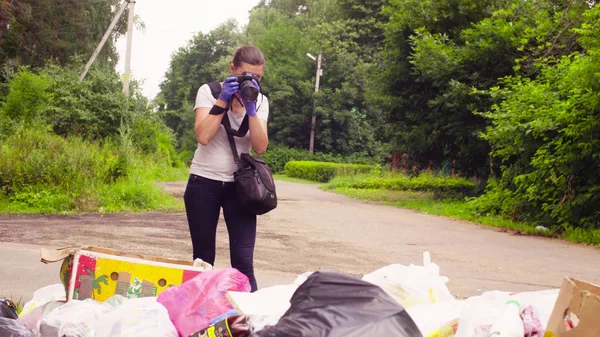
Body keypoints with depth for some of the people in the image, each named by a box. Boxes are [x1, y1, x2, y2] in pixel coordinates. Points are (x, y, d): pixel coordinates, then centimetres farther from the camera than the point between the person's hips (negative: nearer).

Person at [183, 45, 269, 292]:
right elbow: (203, 136, -17)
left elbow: (260, 147, -8)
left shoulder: (260, 101, 4)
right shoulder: (208, 91, -4)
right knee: (203, 259, 4)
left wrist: (250, 108, -17)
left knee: (243, 262, -9)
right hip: (204, 182, -1)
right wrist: (223, 100, -19)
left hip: (239, 185, 1)